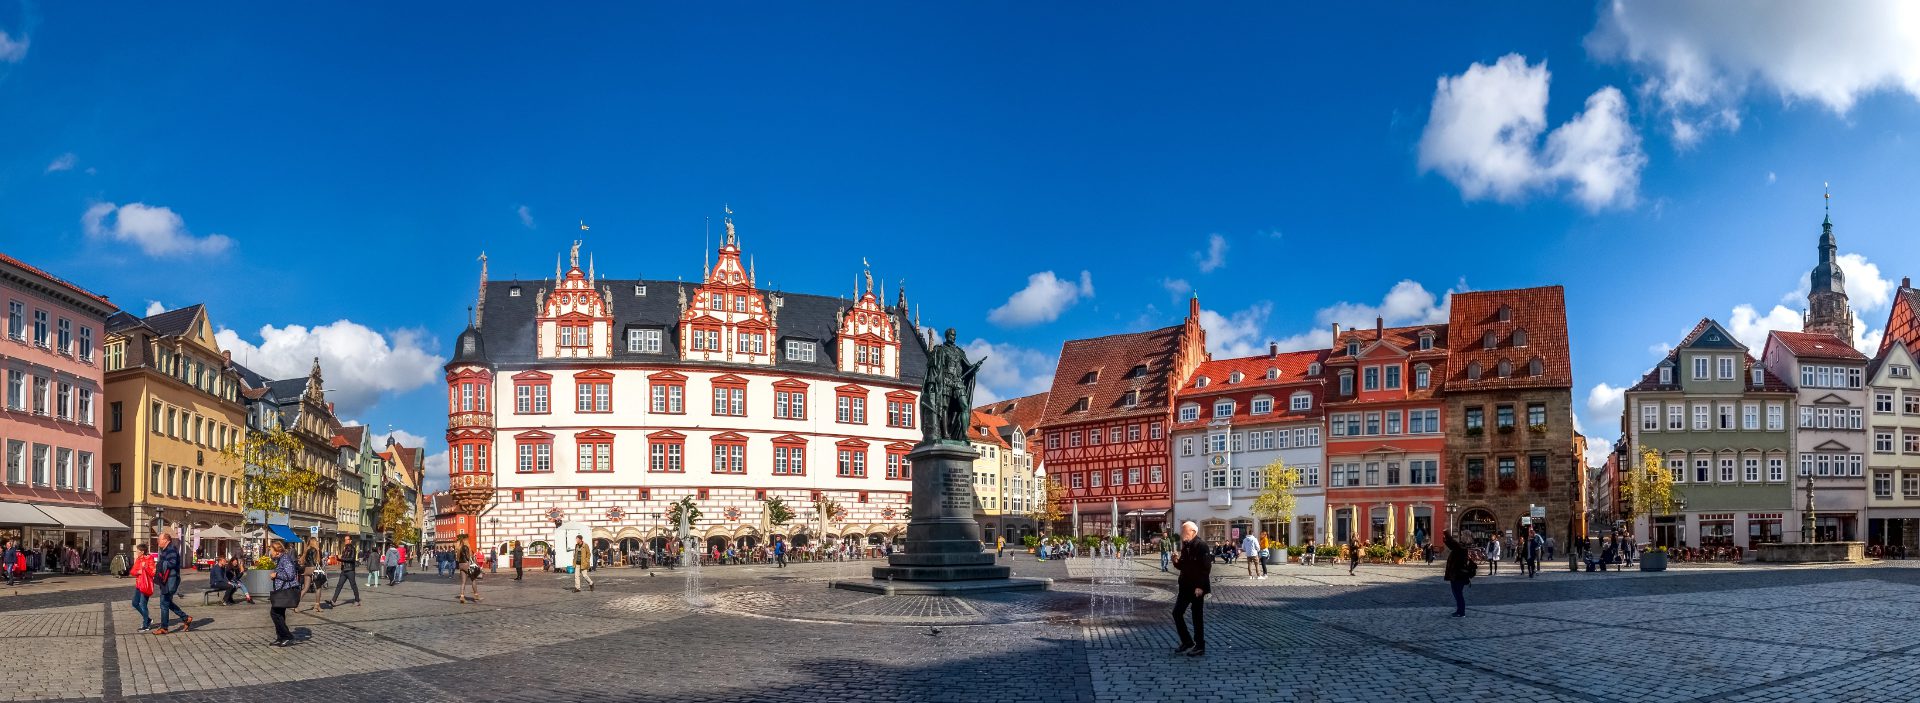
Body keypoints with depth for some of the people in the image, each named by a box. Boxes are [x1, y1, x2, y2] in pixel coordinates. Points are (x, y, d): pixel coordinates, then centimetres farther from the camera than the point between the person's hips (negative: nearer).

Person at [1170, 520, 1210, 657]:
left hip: (1197, 588, -8)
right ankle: (1187, 642, 19)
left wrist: (1200, 587, -22)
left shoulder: (1201, 546, -15)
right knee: (1177, 613, 7)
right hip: (1185, 586, 8)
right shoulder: (1185, 546, 11)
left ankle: (1200, 647, 11)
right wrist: (1177, 561, -3)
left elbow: (1206, 567, -19)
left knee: (1197, 617, 0)